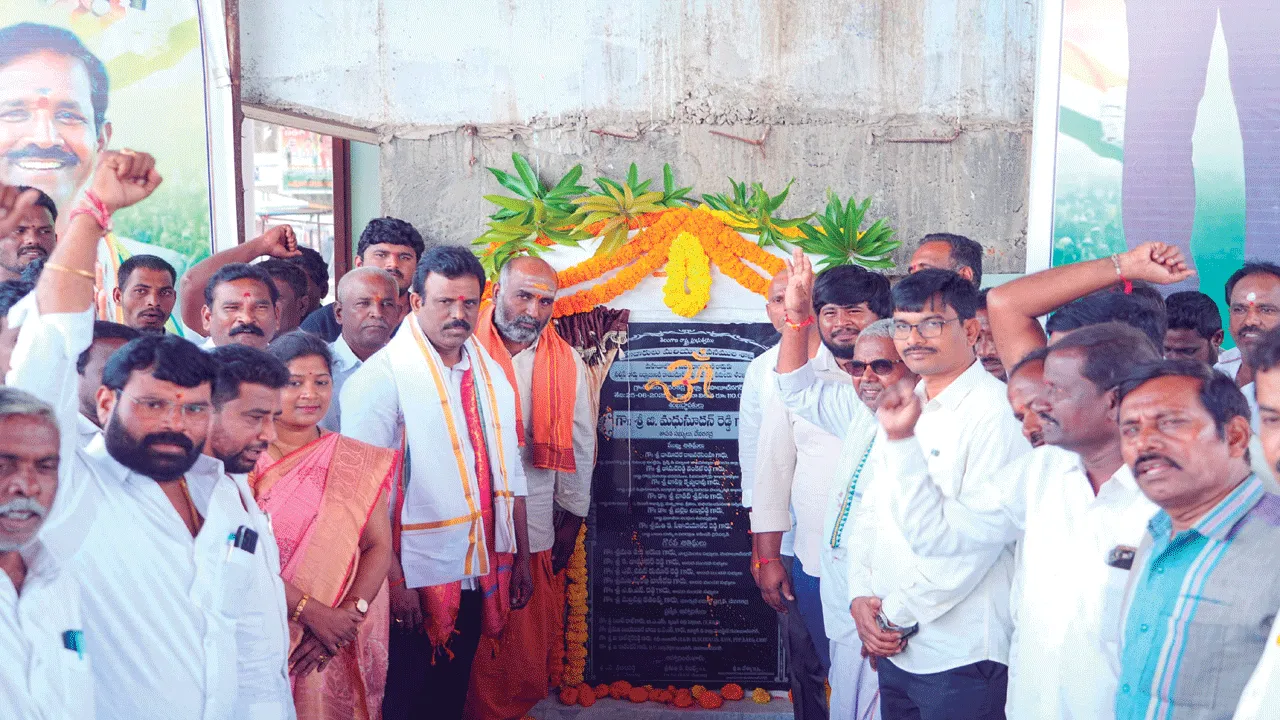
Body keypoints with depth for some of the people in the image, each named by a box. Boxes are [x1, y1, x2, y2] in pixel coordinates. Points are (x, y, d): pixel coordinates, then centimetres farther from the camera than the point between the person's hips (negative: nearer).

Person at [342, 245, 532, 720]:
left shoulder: (491, 374, 9)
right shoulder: (382, 376, -13)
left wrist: (521, 559, 13)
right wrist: (394, 580, -19)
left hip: (479, 574, 6)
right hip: (417, 579, -6)